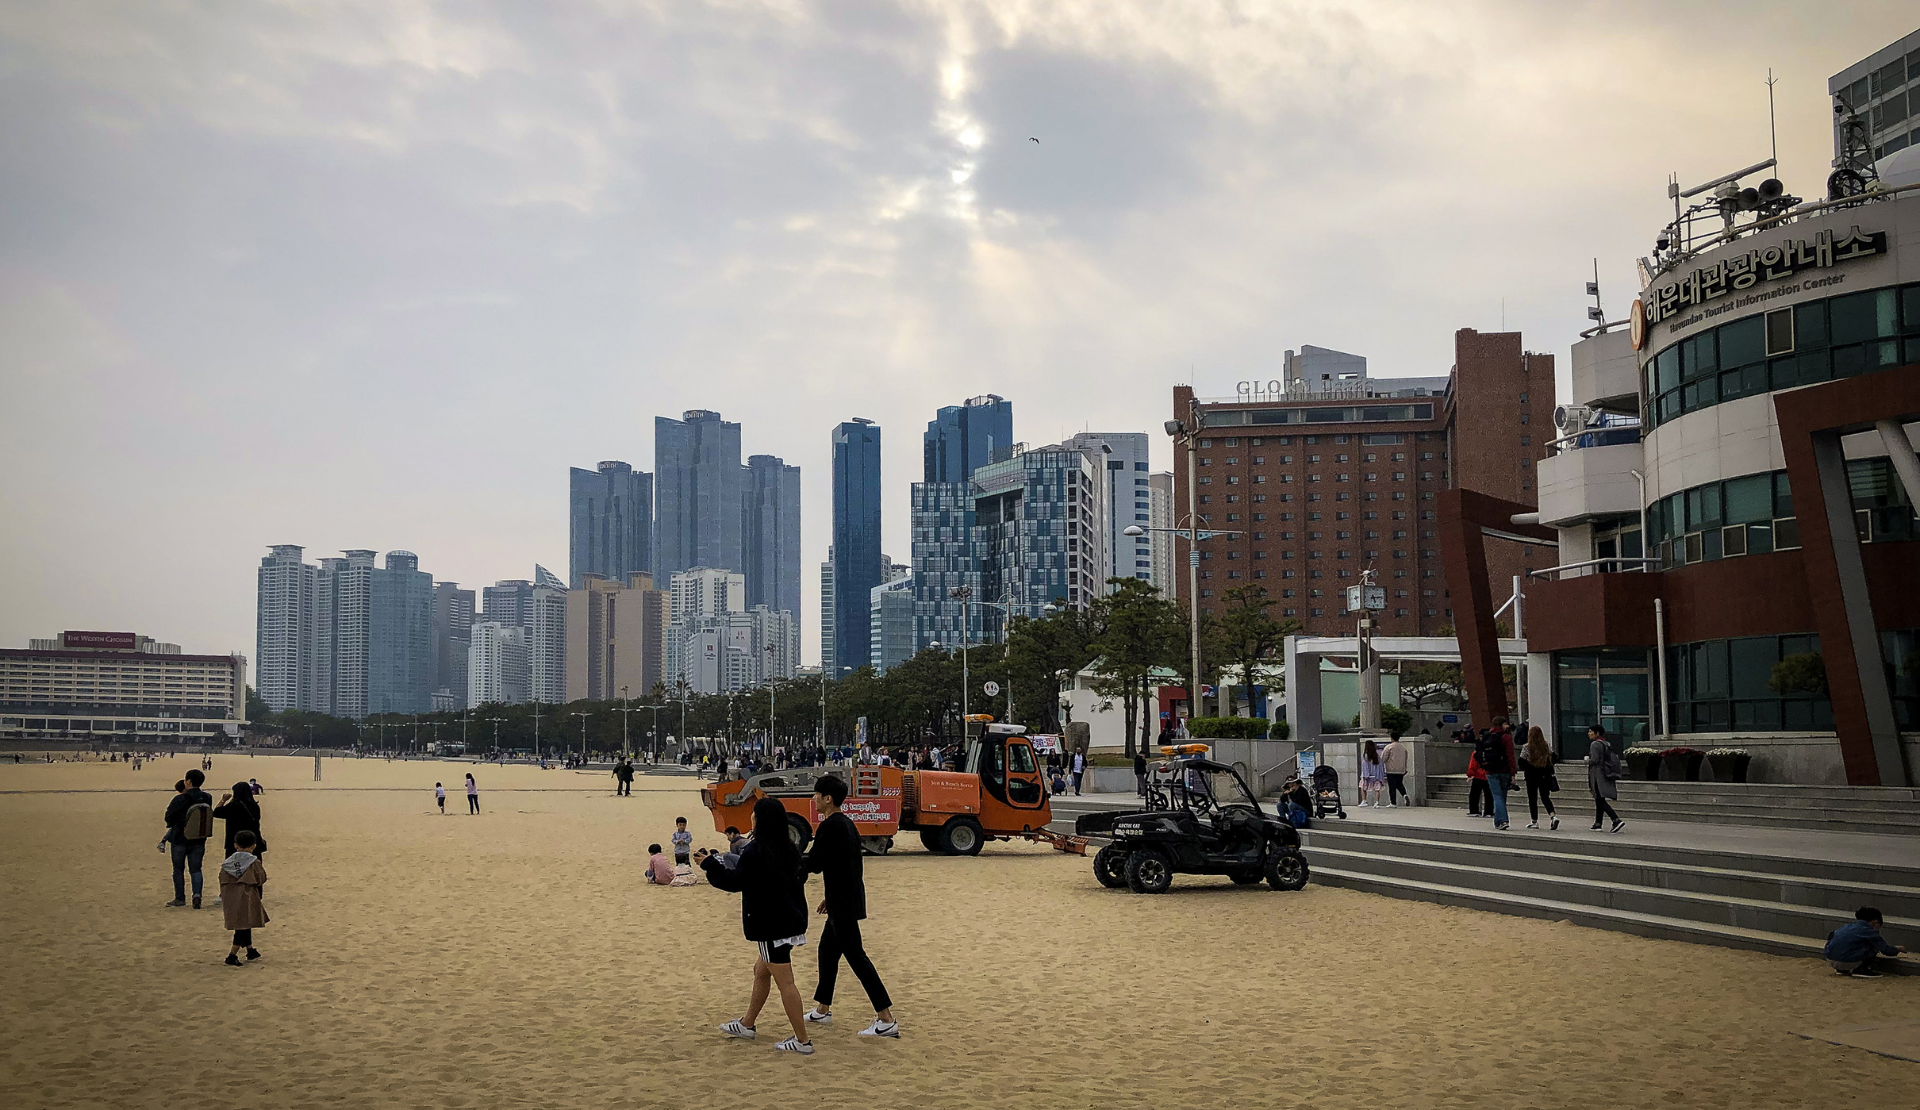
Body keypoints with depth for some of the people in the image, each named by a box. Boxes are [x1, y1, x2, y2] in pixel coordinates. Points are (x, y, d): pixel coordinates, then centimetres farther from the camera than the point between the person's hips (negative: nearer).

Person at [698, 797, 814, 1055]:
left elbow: (736, 881, -12)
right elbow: (801, 877, 19)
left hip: (770, 926, -9)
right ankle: (747, 1024, 37)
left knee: (784, 981, -5)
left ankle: (803, 1040, -4)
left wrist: (710, 864, -1)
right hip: (790, 921, 9)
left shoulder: (755, 852, -18)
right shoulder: (788, 849, 6)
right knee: (761, 971, 23)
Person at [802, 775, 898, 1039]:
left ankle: (886, 1020, -10)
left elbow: (814, 864, -17)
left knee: (855, 955, -8)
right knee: (827, 948, 20)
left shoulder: (829, 826, -17)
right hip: (847, 899, 10)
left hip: (843, 902, -10)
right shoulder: (847, 823, 13)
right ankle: (822, 1010, 33)